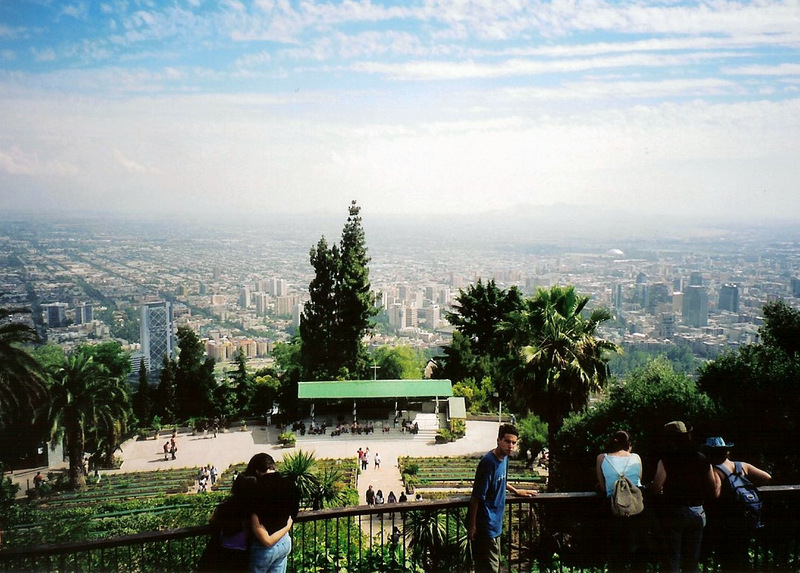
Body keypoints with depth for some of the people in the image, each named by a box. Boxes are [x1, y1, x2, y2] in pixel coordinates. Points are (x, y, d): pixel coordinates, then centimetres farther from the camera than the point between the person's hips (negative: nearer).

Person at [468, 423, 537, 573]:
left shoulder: (504, 457, 4)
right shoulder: (489, 462, -23)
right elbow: (476, 496, -21)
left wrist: (516, 491, 25)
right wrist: (472, 525, -19)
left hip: (495, 522, 9)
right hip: (485, 525, -9)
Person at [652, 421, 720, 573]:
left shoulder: (666, 460, -11)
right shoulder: (702, 459, 1)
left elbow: (657, 489, -21)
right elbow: (714, 492, 2)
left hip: (673, 512, -4)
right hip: (697, 512, 4)